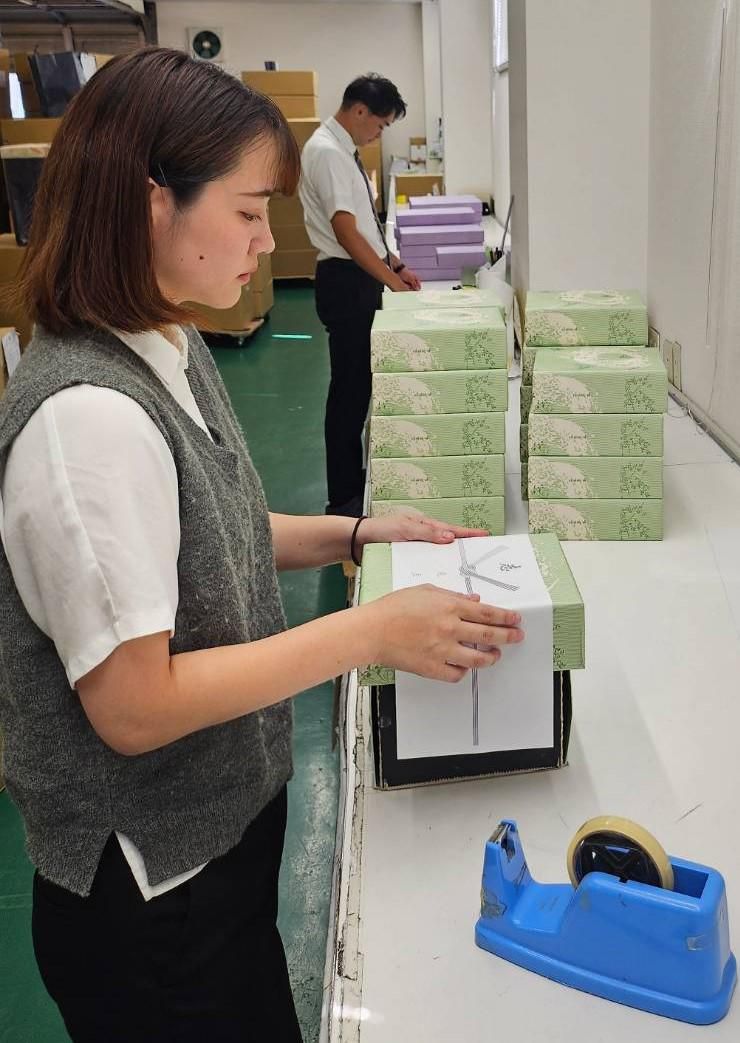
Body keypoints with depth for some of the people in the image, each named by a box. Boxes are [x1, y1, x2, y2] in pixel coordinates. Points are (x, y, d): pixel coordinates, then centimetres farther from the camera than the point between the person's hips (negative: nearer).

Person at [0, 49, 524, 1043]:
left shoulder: (172, 346, -1)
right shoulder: (86, 413, -30)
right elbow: (133, 705, -27)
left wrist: (352, 534, 1)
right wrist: (374, 632, -25)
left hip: (228, 814, 8)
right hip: (152, 886, -8)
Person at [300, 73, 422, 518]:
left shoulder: (345, 150, 14)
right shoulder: (327, 152, -16)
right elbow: (346, 231, -21)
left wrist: (396, 265, 13)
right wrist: (392, 280, -19)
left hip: (363, 277, 10)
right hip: (346, 282, -10)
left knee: (363, 382, 15)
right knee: (350, 388, -4)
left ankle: (355, 479, 28)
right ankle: (344, 499, 5)